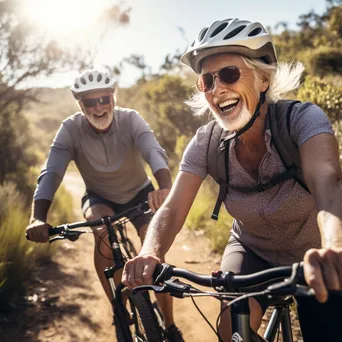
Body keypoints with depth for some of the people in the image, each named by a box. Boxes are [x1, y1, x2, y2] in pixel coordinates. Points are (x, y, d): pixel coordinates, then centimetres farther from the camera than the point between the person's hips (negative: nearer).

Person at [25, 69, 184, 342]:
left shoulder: (130, 119, -24)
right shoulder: (71, 129, -22)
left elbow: (155, 152, -41)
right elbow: (51, 173, -32)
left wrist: (165, 187, -62)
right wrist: (38, 218, -49)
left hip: (139, 194, 0)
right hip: (100, 198, 0)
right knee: (102, 227, -33)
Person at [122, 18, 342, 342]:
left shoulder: (302, 119, -26)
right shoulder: (207, 142, -18)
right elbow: (172, 209, -24)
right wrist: (149, 255, -46)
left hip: (314, 257, -1)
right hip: (253, 251, 1)